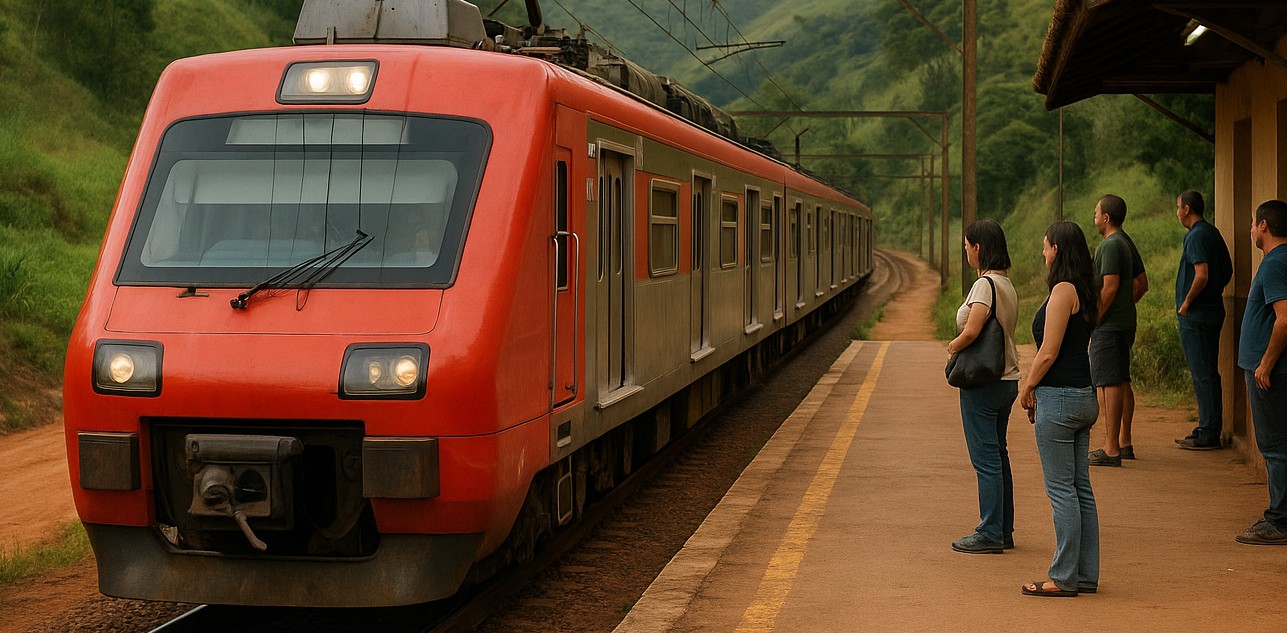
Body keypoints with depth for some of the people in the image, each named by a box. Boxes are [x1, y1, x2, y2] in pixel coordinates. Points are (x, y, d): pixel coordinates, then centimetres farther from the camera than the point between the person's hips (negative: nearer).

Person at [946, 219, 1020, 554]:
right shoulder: (1006, 284, 11)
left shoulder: (985, 284, -17)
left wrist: (953, 347, -9)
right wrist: (961, 344, 2)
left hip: (983, 384, -9)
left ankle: (990, 535, 1)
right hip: (1007, 379, 9)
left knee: (986, 458, -3)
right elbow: (999, 332, 10)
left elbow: (971, 331, -28)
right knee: (998, 456, 16)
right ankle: (1003, 531, 22)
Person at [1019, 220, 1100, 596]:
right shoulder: (1083, 291, 14)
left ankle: (1064, 578, 0)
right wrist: (1033, 383, 12)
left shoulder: (1063, 290, -14)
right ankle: (1086, 574, 16)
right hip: (1084, 396, 9)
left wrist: (1028, 387, -2)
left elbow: (1048, 353, -16)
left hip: (1059, 397, -9)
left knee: (1061, 490, -4)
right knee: (1080, 488, 12)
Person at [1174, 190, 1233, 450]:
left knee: (1202, 374, -6)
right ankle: (1209, 429, 19)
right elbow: (1227, 271, 21)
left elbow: (1202, 275, -25)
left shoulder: (1196, 237, -16)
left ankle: (1207, 434, -4)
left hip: (1195, 315, -10)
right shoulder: (1214, 233, 14)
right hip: (1213, 310, 10)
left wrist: (1186, 302, -14)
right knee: (1209, 373, 13)